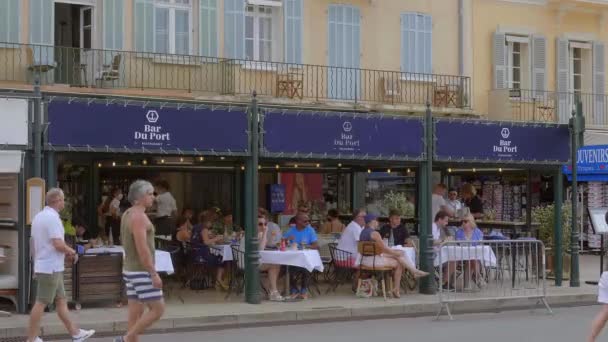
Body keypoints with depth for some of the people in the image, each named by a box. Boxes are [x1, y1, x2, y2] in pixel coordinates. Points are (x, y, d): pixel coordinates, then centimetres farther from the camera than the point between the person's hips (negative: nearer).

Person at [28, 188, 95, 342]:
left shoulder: (39, 216, 12)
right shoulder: (52, 217, -17)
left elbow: (36, 243, 17)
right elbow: (58, 244, -23)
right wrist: (72, 252, -7)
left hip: (42, 265, 10)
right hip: (51, 268, -10)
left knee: (61, 301, 12)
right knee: (41, 303, -4)